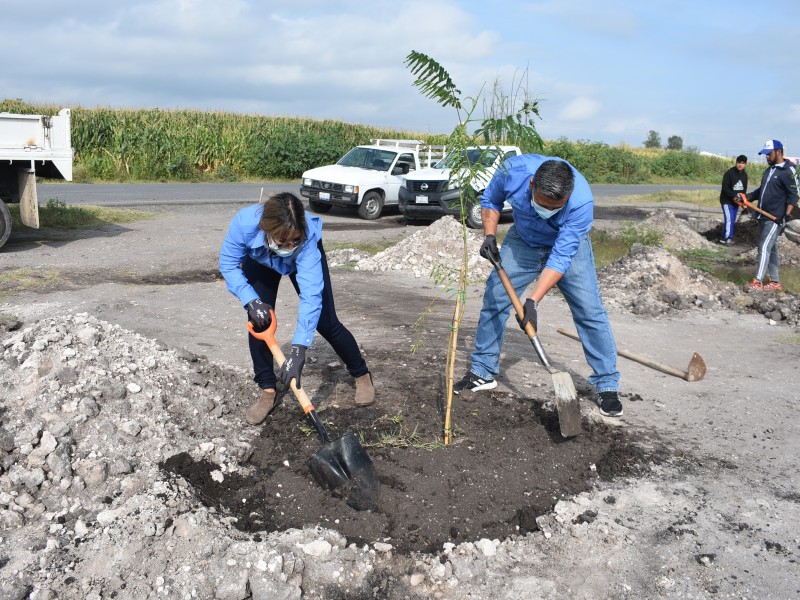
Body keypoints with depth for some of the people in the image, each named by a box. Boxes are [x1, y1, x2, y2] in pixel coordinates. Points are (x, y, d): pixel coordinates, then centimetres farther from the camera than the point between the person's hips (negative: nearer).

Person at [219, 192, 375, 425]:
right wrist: (251, 301, -39)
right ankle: (267, 391, 4)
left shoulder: (307, 238, -46)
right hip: (259, 260, 2)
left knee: (326, 322, -3)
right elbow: (228, 264, -25)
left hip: (305, 258, -1)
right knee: (259, 320, -11)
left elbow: (311, 294, -50)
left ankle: (362, 375, 20)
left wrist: (298, 351, -55)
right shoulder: (245, 223, -43)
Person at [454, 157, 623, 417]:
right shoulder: (514, 170, -30)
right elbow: (490, 200, -6)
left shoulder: (581, 202, -38)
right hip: (523, 241, 3)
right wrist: (489, 235, -20)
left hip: (567, 244, -2)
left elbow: (561, 258, -36)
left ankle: (607, 385, 1)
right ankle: (483, 372, 12)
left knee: (590, 311, -10)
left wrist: (533, 302, -40)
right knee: (494, 298, -2)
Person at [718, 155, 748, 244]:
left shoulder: (744, 175, 8)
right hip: (727, 200, -7)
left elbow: (744, 189, 14)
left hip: (736, 201, 7)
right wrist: (734, 196, -26)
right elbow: (725, 187, -18)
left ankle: (723, 237, 13)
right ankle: (728, 237, -15)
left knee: (732, 220, 8)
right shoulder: (729, 173, -14)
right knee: (729, 219, -15)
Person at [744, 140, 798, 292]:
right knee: (771, 249, 12)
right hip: (763, 217, 9)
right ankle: (775, 282, 18)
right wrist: (747, 198, 11)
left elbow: (793, 196, -15)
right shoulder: (769, 170, 15)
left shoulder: (788, 172, -11)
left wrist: (787, 215, -25)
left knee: (764, 248, -13)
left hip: (775, 218, -9)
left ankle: (758, 282, -12)